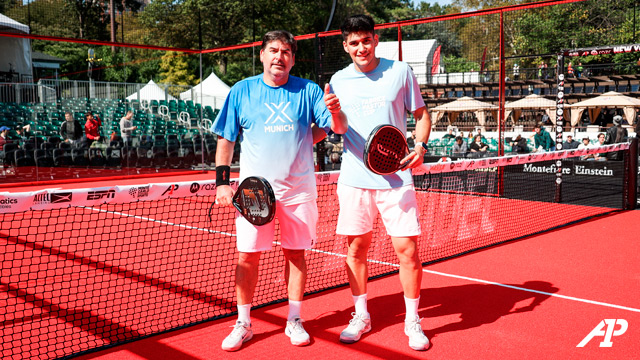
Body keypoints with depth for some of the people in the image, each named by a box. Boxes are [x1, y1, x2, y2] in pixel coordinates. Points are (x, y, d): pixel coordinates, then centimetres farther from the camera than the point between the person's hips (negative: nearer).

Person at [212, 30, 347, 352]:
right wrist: (222, 181, 0)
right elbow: (225, 140, 8)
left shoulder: (308, 91, 4)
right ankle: (243, 324, 16)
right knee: (248, 255, 1)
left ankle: (294, 321, 22)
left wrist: (335, 112, -22)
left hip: (298, 187, 0)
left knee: (295, 252, 7)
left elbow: (339, 129, 0)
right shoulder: (241, 91, 5)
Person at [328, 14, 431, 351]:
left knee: (407, 248, -3)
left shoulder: (400, 71, 1)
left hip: (396, 177, -2)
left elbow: (421, 114, 8)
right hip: (354, 178, 2)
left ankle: (412, 320, 16)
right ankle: (361, 315, 26)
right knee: (355, 248, 7)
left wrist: (420, 145, -10)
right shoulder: (338, 80, 7)